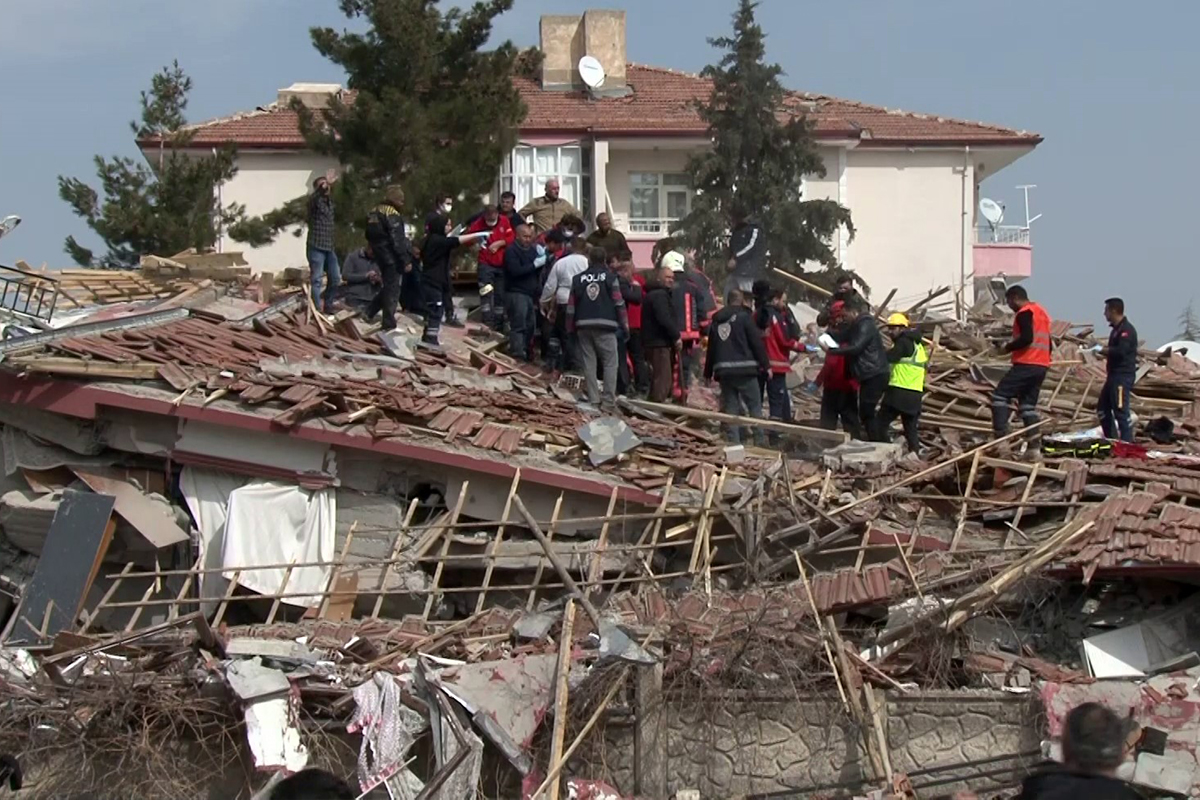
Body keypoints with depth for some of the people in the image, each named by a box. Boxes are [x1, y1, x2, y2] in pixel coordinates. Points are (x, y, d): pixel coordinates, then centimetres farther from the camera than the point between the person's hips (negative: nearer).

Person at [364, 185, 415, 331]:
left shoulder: (374, 212, 13)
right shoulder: (392, 215, -16)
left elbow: (370, 236, 21)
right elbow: (398, 240, -21)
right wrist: (406, 260, -19)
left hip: (380, 255, 9)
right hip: (392, 257, -9)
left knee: (387, 286, 21)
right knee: (392, 289, -3)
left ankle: (370, 312, 19)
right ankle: (389, 323, -2)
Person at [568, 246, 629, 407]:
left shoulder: (578, 279, 10)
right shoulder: (610, 277, 1)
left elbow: (571, 305, 10)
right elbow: (619, 303, -3)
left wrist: (570, 328, 16)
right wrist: (624, 325, 3)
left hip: (584, 326, 3)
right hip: (605, 326, -3)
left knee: (589, 363, 7)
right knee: (610, 363, 0)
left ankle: (593, 398, 4)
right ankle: (609, 400, -8)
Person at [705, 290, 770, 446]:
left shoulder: (717, 320, 14)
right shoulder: (744, 316, -3)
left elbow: (711, 346, 18)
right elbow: (756, 342, -7)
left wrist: (708, 372, 23)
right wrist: (765, 364, -3)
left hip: (723, 370, 5)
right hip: (745, 369, -5)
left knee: (730, 407, 7)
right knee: (755, 405, 2)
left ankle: (733, 442, 3)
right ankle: (760, 441, -1)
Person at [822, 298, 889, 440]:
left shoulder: (866, 325, -12)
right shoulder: (858, 326, 21)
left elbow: (856, 348, -21)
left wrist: (831, 350, -18)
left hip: (874, 375, -10)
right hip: (869, 375, 10)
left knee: (867, 412, -10)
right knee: (865, 413, 10)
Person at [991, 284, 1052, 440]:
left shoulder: (1024, 313, -7)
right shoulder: (1042, 312, 22)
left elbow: (1026, 338, -20)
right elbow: (1047, 343, 23)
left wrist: (1008, 347, -7)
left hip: (1026, 364, -9)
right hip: (1042, 366, 9)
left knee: (1000, 395, -7)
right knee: (1028, 403, 11)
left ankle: (1001, 435, -19)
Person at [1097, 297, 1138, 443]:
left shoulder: (1126, 330, -14)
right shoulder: (1117, 328, 18)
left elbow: (1120, 351, -25)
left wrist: (1102, 350, -16)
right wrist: (1102, 351, 11)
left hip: (1123, 375, -11)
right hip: (1114, 375, 11)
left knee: (1121, 410, -12)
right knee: (1103, 408, 15)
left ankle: (1127, 442, -11)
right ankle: (1111, 440, 21)